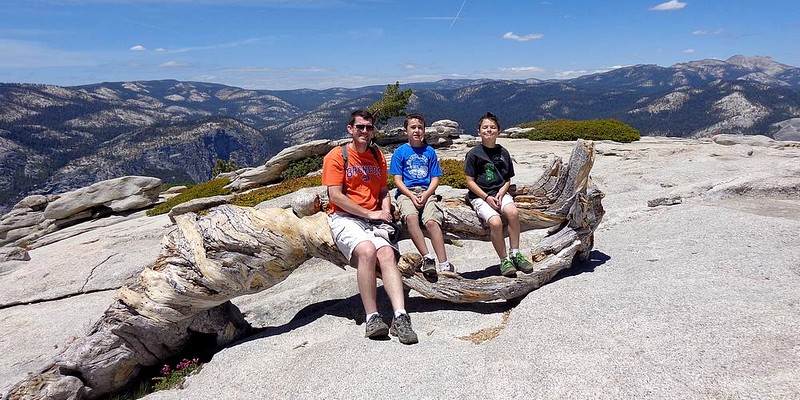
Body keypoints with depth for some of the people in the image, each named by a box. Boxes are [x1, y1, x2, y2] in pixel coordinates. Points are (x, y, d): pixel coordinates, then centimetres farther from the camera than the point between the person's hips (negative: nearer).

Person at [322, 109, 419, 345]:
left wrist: (385, 212, 1)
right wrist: (369, 213, -10)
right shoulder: (337, 155, 1)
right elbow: (335, 195, -7)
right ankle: (373, 319, -27)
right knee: (367, 250, -33)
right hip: (345, 218, -4)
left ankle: (400, 318, -33)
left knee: (387, 253, -25)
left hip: (374, 220, 5)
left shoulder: (378, 156, 19)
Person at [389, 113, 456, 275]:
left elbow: (435, 179, 10)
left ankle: (444, 264, -29)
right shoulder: (400, 152, 10)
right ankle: (427, 258, -31)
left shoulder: (430, 151, 14)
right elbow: (398, 180, 3)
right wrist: (411, 196, -13)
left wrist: (425, 195, -9)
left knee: (432, 221, -27)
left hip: (427, 192, 1)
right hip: (406, 192, -1)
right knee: (411, 217, -34)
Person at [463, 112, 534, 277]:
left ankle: (515, 254, -14)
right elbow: (470, 182, -2)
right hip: (480, 196, -3)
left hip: (500, 193, 3)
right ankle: (504, 260, -11)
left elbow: (508, 180, 14)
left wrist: (500, 194, -7)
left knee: (513, 212, -29)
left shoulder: (503, 153, 10)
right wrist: (487, 197, -13)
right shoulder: (473, 154, -1)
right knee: (495, 222, -29)